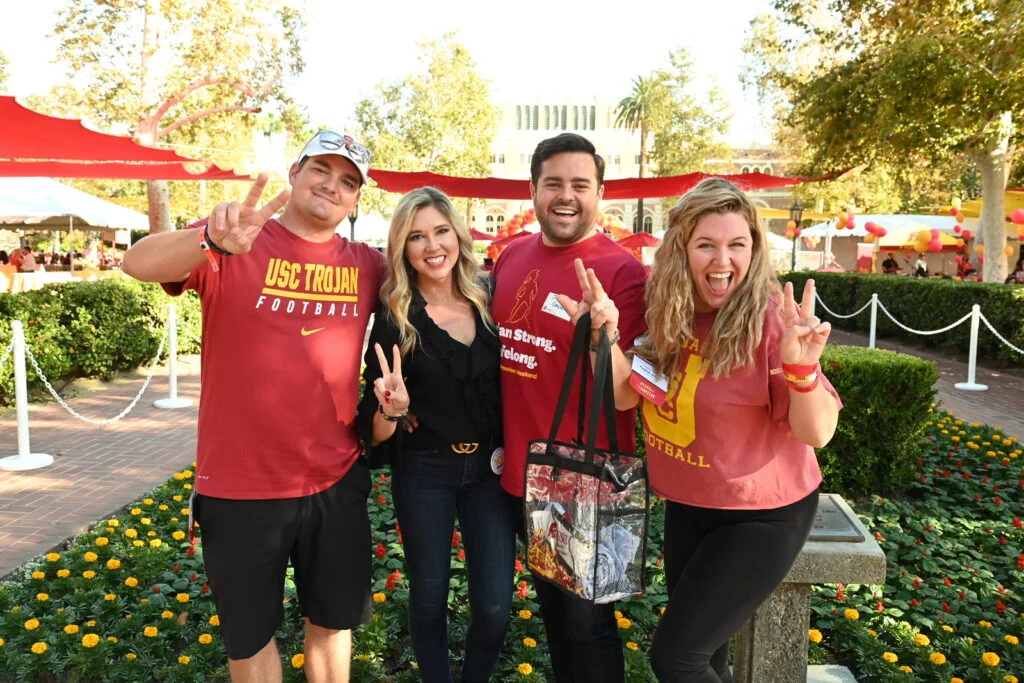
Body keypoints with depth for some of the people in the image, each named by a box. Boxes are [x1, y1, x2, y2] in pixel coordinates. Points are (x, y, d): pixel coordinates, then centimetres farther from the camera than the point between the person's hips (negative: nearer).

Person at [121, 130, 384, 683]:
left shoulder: (366, 266, 1)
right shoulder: (232, 246, -9)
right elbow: (139, 264, -26)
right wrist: (213, 240, -46)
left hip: (337, 482, 3)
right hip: (240, 486, -2)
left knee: (333, 621, 20)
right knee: (250, 635, 17)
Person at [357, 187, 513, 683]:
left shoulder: (488, 299, -3)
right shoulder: (395, 318, -9)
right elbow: (376, 431, -7)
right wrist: (391, 409, -27)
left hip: (490, 467, 2)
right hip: (423, 472, -2)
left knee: (495, 604, 5)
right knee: (429, 595, 14)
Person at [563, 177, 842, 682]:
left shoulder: (769, 319, -22)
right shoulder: (664, 312, -6)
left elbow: (817, 432, -20)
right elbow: (625, 395, -6)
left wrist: (801, 366, -40)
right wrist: (604, 334, -24)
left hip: (761, 515, -6)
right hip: (686, 507, 6)